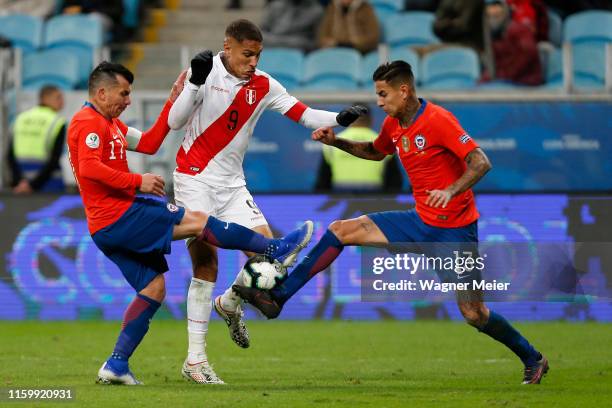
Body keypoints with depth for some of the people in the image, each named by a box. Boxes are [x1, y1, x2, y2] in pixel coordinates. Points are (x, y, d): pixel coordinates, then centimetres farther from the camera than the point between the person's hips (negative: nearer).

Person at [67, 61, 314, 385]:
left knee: (153, 288, 11)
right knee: (196, 221, -9)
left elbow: (148, 143, 22)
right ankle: (276, 250, -3)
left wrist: (173, 102, 18)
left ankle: (116, 365, 8)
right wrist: (137, 182, -22)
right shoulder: (89, 122, -11)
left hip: (109, 229, 11)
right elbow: (89, 168, -25)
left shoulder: (110, 123, 22)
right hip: (117, 216, -11)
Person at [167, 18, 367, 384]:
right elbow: (174, 122, -14)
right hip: (195, 179, -4)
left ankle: (229, 304, 25)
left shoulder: (263, 86, 1)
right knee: (206, 264, -9)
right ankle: (195, 358, -3)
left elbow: (304, 115, -1)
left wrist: (340, 119, -19)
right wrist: (196, 82, -28)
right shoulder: (206, 72, -10)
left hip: (232, 185, 4)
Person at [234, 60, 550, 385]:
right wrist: (336, 142, 14)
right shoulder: (393, 125, 5)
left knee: (473, 314, -9)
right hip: (421, 221, 8)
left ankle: (532, 359, 13)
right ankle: (277, 297, 1)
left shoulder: (438, 120, -19)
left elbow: (481, 163, -24)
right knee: (341, 230, 0)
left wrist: (451, 191, -40)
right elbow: (376, 152, 28)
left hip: (454, 230, -8)